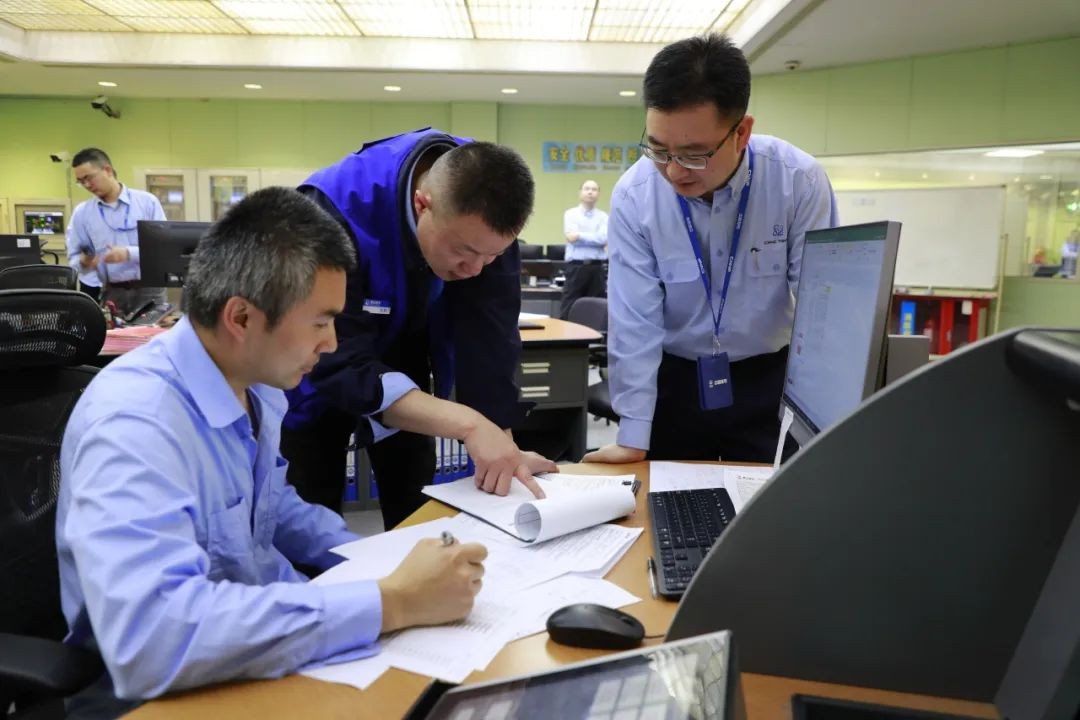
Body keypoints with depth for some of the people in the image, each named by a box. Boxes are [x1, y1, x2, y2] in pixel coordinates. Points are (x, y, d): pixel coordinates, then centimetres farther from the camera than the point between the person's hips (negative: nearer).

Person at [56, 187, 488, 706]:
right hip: (202, 690, -7)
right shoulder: (133, 421, -27)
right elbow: (148, 638, -39)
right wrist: (392, 603, -35)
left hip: (277, 638, 7)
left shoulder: (257, 384, -1)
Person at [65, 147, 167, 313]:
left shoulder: (147, 202, 0)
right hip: (110, 293, 2)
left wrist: (129, 254, -17)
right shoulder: (81, 212, 8)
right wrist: (83, 262, -13)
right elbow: (74, 257, 10)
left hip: (148, 290, -2)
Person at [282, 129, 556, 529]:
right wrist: (468, 424, -49)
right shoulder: (337, 211, -37)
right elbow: (340, 365, -39)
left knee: (417, 518, 9)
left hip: (401, 360, 4)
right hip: (317, 373, -3)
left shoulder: (486, 207, -24)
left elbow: (489, 335, -22)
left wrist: (503, 447, -28)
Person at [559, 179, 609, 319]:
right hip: (576, 267, -1)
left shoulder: (604, 217, 10)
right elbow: (571, 237, -9)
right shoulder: (570, 214, 7)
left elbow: (603, 239, -8)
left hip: (597, 268, 2)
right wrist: (594, 238, -7)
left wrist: (580, 236, -8)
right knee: (568, 309, -3)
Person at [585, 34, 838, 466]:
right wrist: (632, 438, -18)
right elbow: (634, 319, -16)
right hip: (673, 379, 1)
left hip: (768, 379, 0)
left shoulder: (799, 181, -17)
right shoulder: (634, 195, -16)